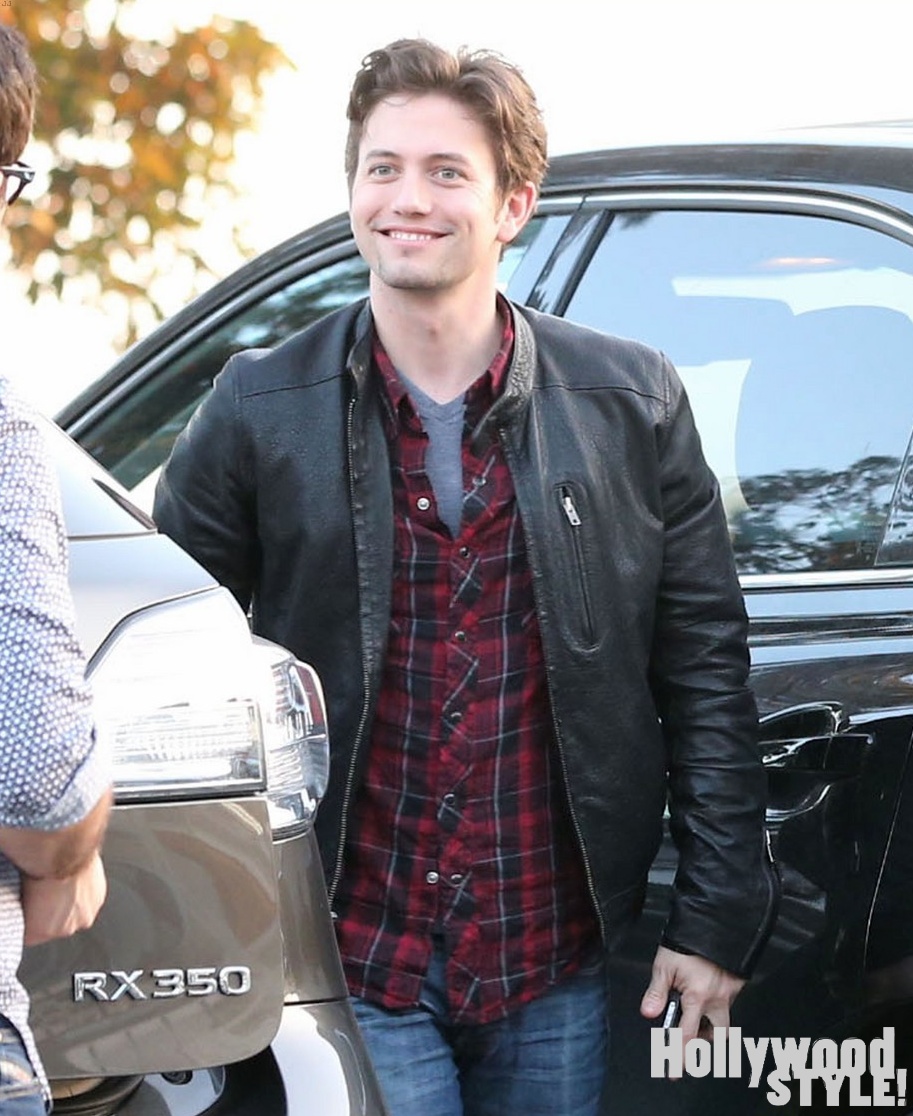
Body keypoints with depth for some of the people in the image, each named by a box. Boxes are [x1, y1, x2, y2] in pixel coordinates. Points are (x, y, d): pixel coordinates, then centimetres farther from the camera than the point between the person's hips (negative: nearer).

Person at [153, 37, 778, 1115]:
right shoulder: (257, 411, -3)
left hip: (556, 969, 2)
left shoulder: (633, 401, -1)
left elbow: (705, 668, 3)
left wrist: (719, 914, 0)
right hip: (353, 966, -1)